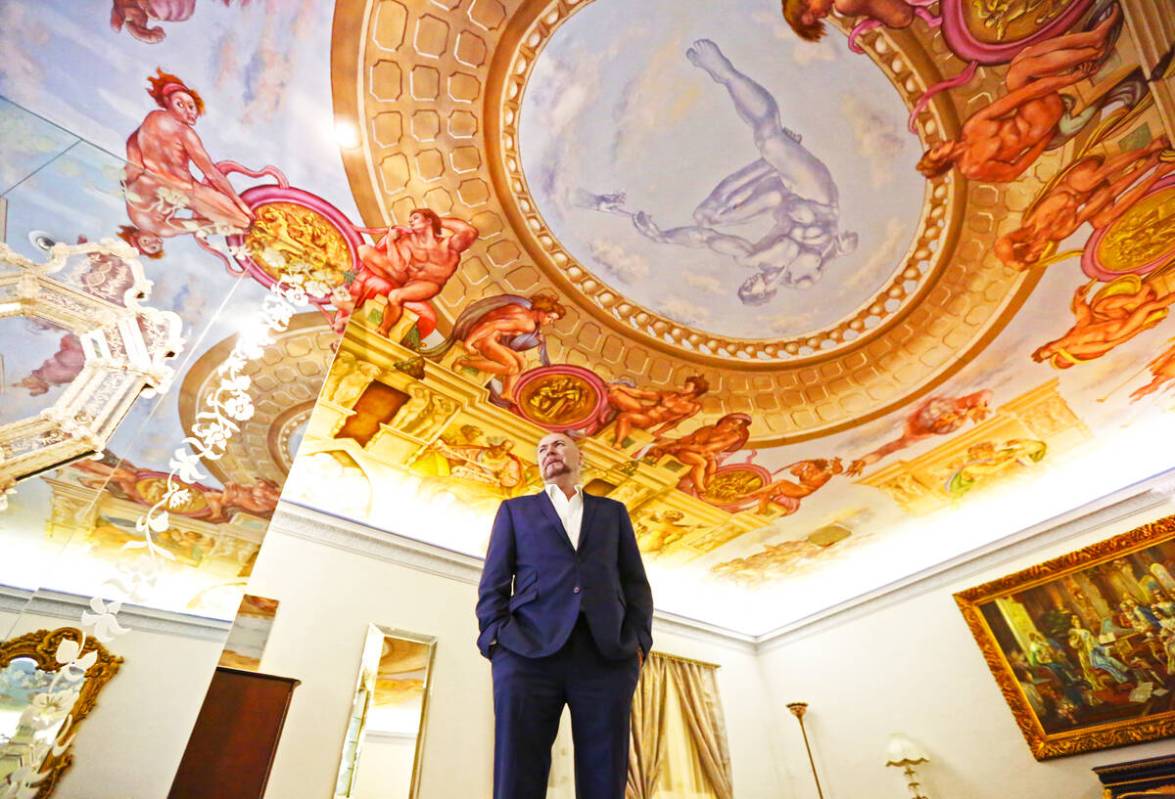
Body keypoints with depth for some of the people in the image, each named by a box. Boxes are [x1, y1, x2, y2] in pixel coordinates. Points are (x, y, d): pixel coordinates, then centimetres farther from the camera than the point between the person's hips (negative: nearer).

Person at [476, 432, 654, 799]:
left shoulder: (613, 511, 24)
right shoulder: (515, 509, 22)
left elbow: (635, 583, 16)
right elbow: (494, 582, 12)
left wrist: (638, 642, 0)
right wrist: (497, 639, -5)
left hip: (607, 656, 1)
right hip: (528, 652, 0)